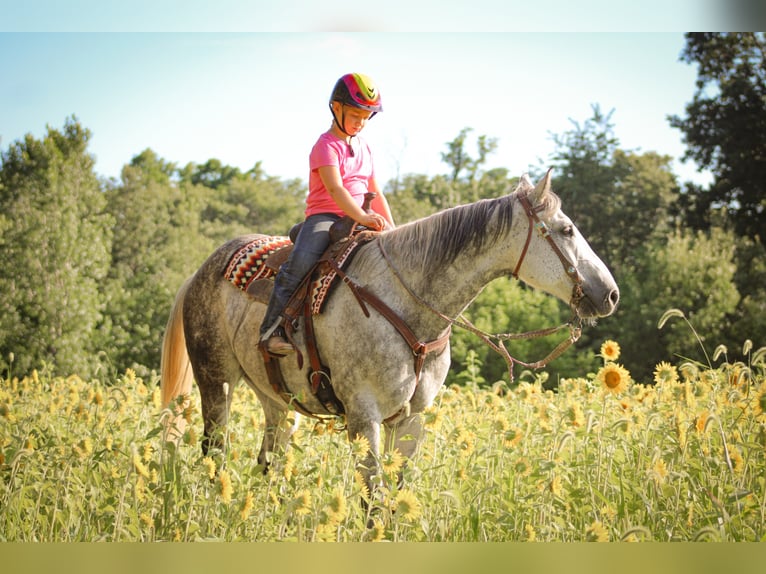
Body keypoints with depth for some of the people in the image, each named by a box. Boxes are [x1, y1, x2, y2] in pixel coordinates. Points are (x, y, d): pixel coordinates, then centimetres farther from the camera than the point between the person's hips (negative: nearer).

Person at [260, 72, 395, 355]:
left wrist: (391, 227, 9)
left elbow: (375, 193, 22)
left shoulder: (364, 148, 19)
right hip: (323, 216, -7)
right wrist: (362, 217, -35)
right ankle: (271, 329, -28)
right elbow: (335, 188, -22)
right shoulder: (326, 145, -7)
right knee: (302, 260, -33)